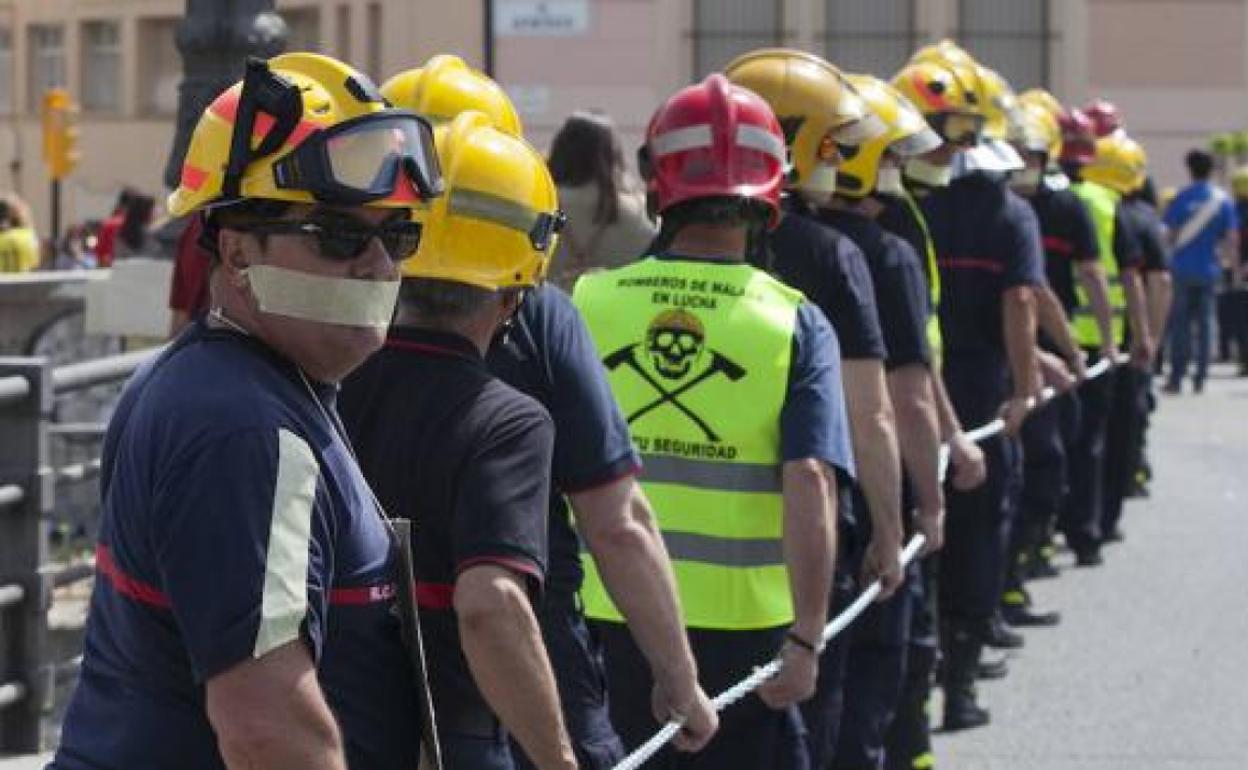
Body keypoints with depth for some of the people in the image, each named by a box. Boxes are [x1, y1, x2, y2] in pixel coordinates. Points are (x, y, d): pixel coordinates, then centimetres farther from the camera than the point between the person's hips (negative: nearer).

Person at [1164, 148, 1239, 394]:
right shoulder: (1223, 200, 0)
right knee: (1205, 323, 8)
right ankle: (1200, 378, 6)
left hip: (1182, 269, -2)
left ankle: (1176, 377, -2)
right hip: (1209, 270, 2)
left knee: (1179, 324, 2)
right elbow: (1232, 240, -2)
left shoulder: (1182, 198, -6)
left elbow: (1169, 234, -6)